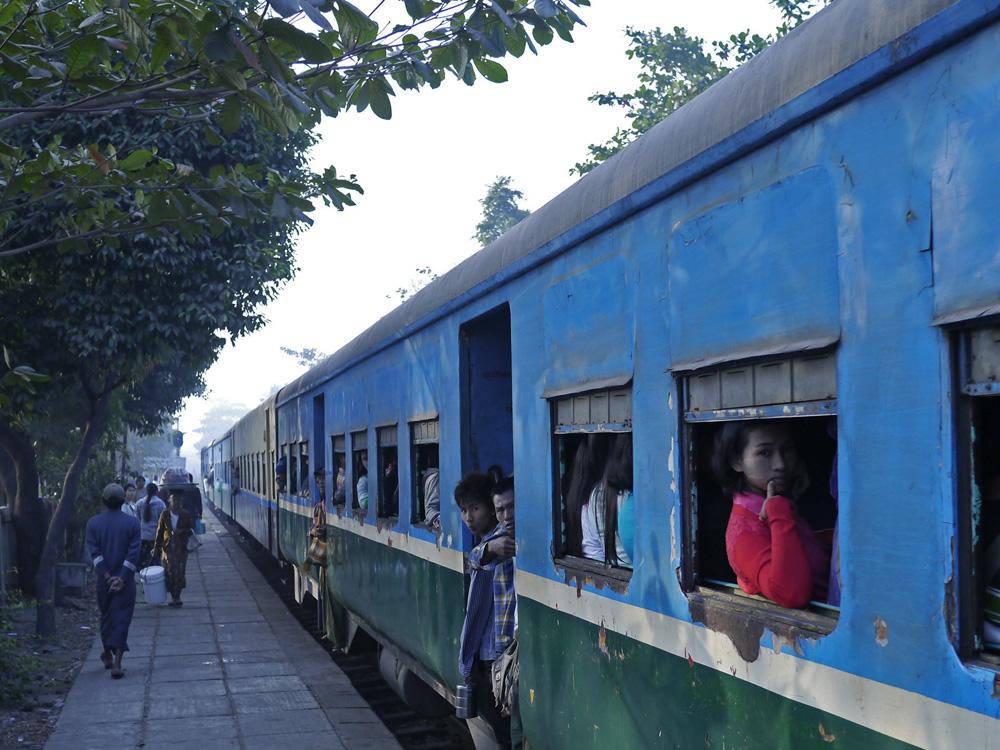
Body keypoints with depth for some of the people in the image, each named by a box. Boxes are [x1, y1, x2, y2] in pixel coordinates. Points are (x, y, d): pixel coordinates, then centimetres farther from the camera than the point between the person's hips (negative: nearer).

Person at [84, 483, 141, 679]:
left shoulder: (93, 523, -2)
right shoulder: (132, 523, -6)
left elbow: (94, 553, -8)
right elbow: (133, 553, -12)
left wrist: (107, 576, -9)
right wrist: (122, 578, -11)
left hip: (103, 581, 2)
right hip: (125, 581, -2)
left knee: (106, 616, 20)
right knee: (121, 619, -1)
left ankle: (108, 655, 34)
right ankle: (116, 663, -10)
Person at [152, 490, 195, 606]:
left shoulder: (186, 515, -1)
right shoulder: (164, 514, 0)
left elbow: (192, 530, 4)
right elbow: (159, 532, 4)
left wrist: (181, 532, -15)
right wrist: (156, 549, 3)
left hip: (181, 548, -1)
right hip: (168, 547, 1)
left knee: (179, 572, -3)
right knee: (169, 572, -1)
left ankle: (176, 597, 9)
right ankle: (174, 597, 11)